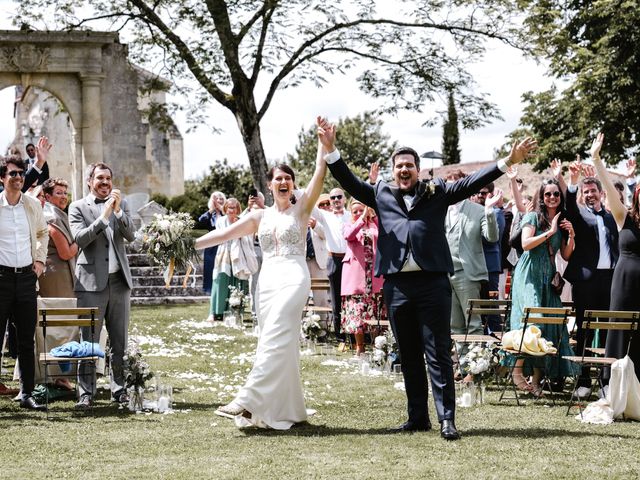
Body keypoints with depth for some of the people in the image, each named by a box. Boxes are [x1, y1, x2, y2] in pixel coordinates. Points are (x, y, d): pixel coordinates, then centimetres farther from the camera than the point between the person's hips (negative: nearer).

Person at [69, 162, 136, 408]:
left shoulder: (121, 204, 13)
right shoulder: (78, 207, 3)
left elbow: (131, 235, 2)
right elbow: (80, 239, -10)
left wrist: (118, 211, -12)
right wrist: (104, 216, -17)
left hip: (119, 281, 4)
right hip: (91, 282, -3)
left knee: (120, 342, 7)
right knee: (88, 342, -3)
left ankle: (119, 389, 14)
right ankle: (86, 393, 0)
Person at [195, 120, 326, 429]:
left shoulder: (301, 209, 6)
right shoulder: (260, 217, 16)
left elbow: (319, 175, -6)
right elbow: (225, 233, 11)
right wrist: (191, 245, 3)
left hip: (293, 278, -5)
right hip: (267, 280, 5)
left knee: (275, 339, -17)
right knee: (281, 344, 5)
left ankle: (249, 401, -26)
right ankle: (288, 411, 11)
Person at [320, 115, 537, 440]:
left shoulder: (437, 192, 10)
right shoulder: (381, 194, 14)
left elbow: (471, 183, 5)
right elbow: (349, 182, 11)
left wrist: (509, 161, -3)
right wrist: (330, 151, -1)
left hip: (432, 282, -2)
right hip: (396, 285, 3)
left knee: (438, 353, -3)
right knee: (409, 356, 10)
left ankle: (447, 418, -2)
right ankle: (417, 417, 17)